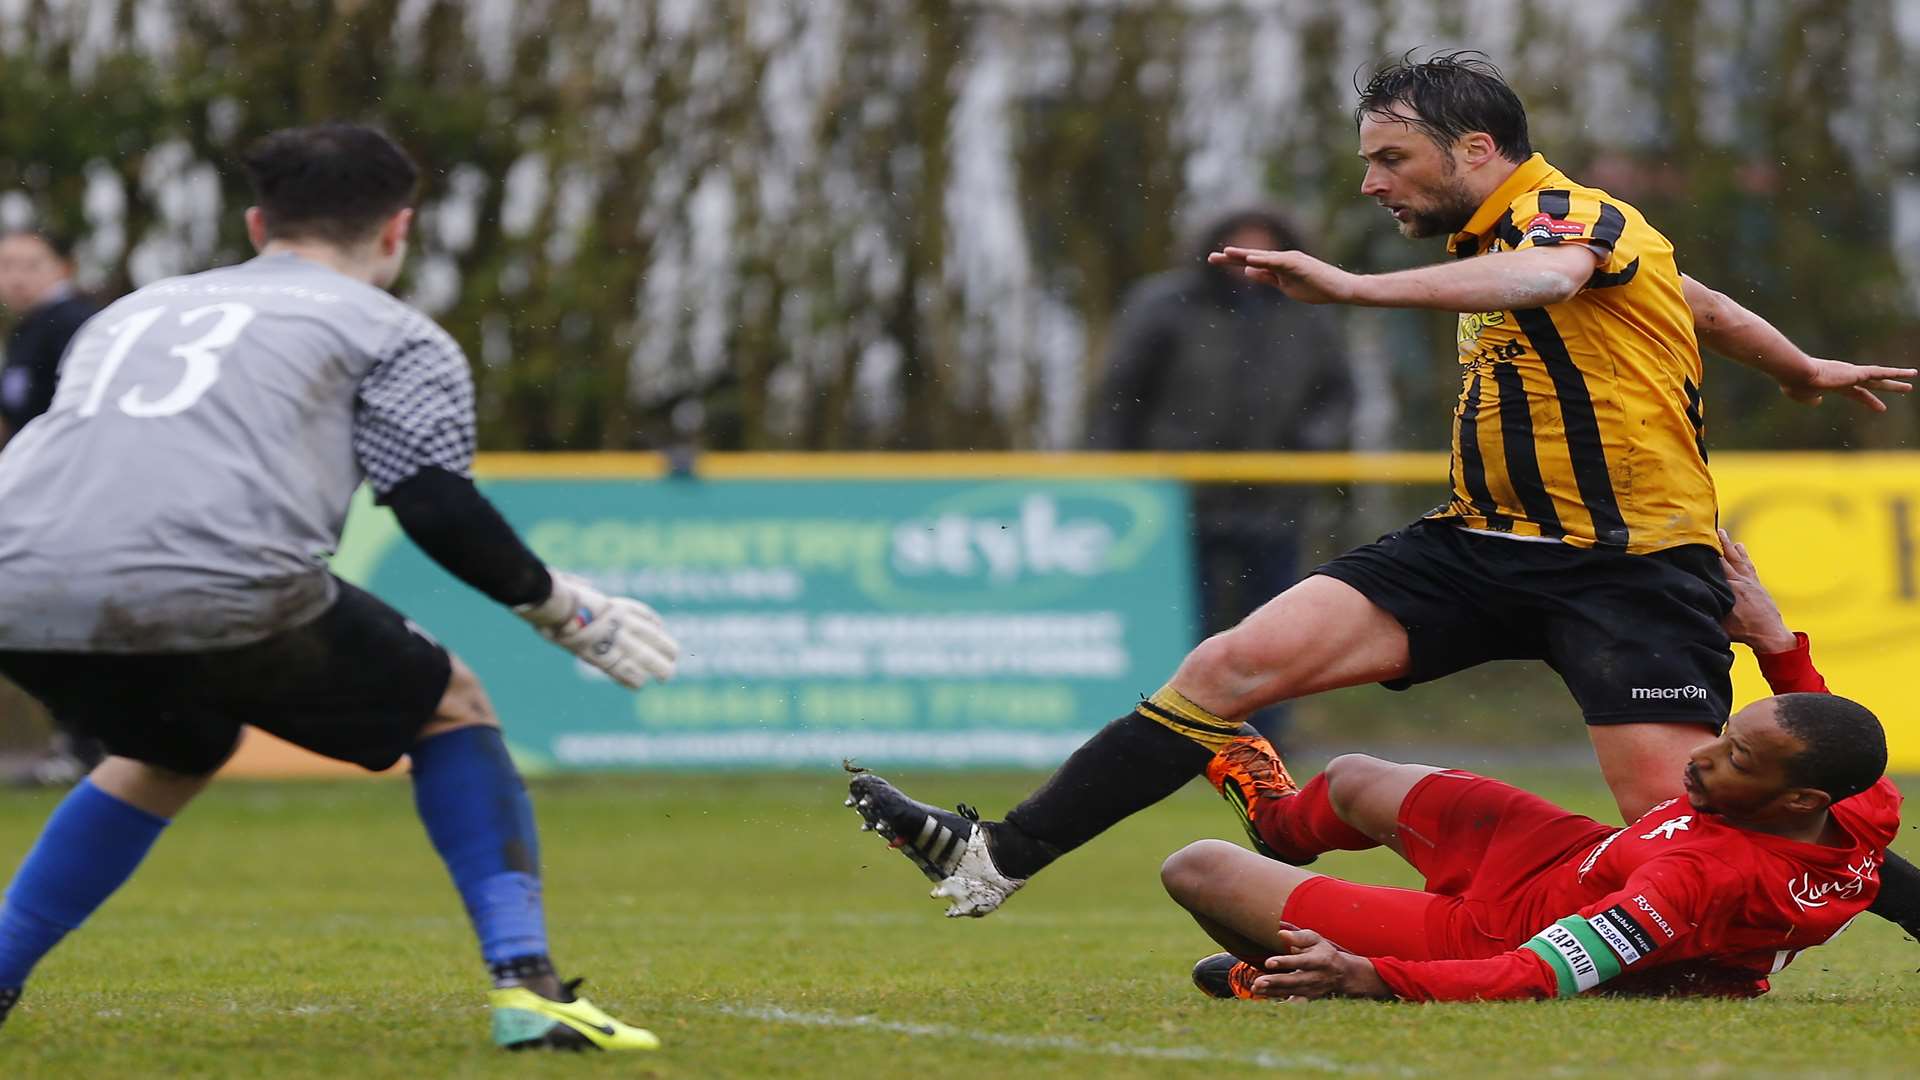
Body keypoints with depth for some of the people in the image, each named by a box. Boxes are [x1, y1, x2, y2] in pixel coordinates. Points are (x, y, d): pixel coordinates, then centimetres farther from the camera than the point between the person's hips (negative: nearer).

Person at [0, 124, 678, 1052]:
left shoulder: (131, 312, 34)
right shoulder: (392, 334, 18)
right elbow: (437, 508, 4)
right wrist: (561, 609, 18)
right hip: (217, 585, -5)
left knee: (172, 751, 36)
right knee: (450, 706, 18)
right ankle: (525, 986, 4)